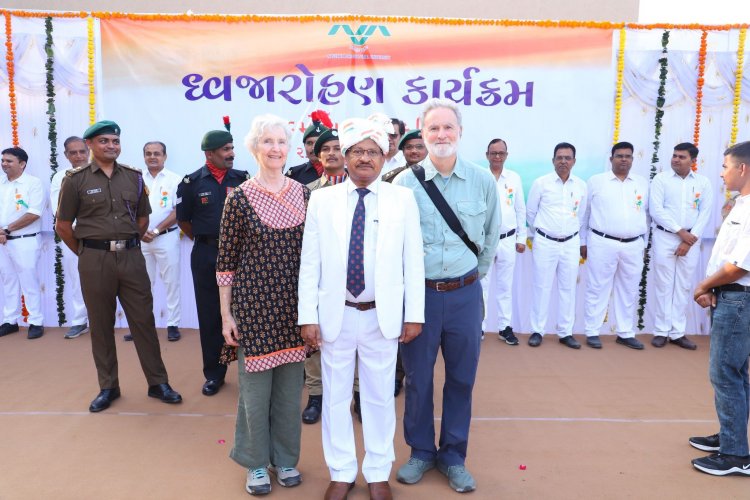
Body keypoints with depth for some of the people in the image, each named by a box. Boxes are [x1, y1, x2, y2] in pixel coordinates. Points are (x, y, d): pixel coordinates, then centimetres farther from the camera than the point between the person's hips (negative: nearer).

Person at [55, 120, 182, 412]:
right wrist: (86, 253, 6)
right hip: (94, 260, -2)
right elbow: (63, 226, 2)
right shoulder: (76, 180, -1)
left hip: (131, 256, 2)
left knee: (143, 320, 5)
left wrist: (127, 245, 13)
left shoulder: (133, 177, 7)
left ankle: (158, 383, 15)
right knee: (101, 325, 9)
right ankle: (108, 387, 22)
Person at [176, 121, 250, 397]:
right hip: (206, 255, 0)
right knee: (210, 314, 8)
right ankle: (213, 373, 20)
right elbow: (183, 220, 9)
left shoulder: (242, 179, 1)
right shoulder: (192, 183, -1)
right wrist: (205, 240, 11)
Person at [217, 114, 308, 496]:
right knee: (255, 387, 9)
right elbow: (226, 261, -4)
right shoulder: (240, 198, -7)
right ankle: (256, 463, 30)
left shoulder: (303, 193, 3)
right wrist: (226, 315, -5)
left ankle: (285, 458, 34)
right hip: (254, 304, -3)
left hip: (294, 306, 3)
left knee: (290, 386, 14)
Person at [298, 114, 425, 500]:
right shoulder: (322, 199, 1)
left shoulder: (402, 199, 0)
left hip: (383, 316, 0)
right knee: (335, 396, 12)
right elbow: (309, 263, -1)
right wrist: (308, 317, -5)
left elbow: (413, 261, 0)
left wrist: (414, 315, -3)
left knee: (379, 396, 12)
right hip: (335, 314, 1)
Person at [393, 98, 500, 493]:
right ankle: (421, 451, 33)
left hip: (464, 294, 2)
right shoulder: (404, 182, -5)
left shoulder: (483, 181, 0)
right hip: (417, 293, -1)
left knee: (461, 379, 12)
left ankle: (452, 455, 32)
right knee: (417, 378, 11)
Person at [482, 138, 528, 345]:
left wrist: (521, 238, 8)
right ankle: (479, 326, 12)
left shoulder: (514, 178, 6)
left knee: (505, 285, 10)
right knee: (482, 285, 2)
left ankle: (505, 326, 19)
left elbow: (520, 210, 10)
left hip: (508, 240, 3)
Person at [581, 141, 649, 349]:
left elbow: (646, 215, 15)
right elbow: (584, 213, 4)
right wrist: (583, 242, 4)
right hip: (602, 244, -3)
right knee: (597, 289, 1)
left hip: (633, 246, 4)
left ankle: (625, 333, 21)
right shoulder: (596, 181, 1)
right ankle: (592, 332, 10)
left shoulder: (642, 183, 10)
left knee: (629, 292, 10)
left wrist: (644, 244, 14)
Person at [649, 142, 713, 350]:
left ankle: (677, 333, 14)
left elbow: (705, 214, 1)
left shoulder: (703, 182, 5)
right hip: (665, 238, -2)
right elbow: (656, 210, -9)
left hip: (691, 240, 2)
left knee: (683, 287, 6)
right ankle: (661, 331, 11)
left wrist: (690, 240, -8)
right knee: (663, 286, 2)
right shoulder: (661, 179, -1)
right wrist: (680, 231, -13)